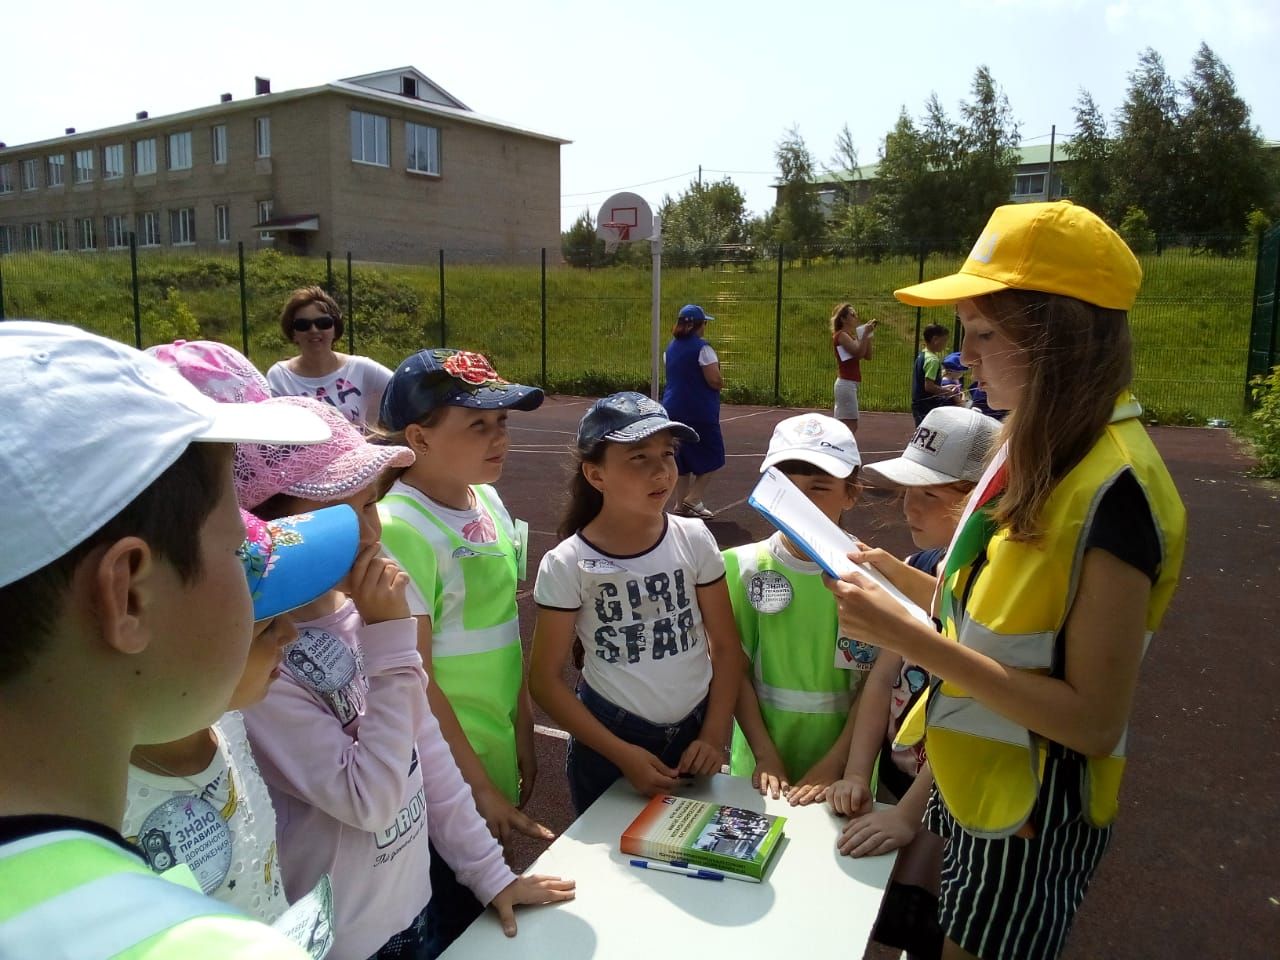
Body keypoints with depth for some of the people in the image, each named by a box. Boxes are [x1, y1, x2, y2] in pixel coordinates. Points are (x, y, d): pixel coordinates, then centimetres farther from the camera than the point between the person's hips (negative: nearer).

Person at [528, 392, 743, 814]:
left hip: (695, 734, 2)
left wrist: (714, 735, -6)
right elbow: (545, 679, -10)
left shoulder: (694, 540, -9)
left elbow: (725, 646, 0)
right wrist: (622, 753, -13)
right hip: (608, 741, -2)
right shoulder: (567, 565, -16)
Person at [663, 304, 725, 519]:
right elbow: (715, 381, -20)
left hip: (672, 409, 8)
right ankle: (694, 499, -1)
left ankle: (680, 503, 16)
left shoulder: (671, 347, 10)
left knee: (682, 457, 14)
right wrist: (721, 383, 3)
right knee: (711, 455, 6)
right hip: (699, 412, -8)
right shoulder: (701, 348, -15)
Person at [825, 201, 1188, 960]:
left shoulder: (1114, 489, -26)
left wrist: (908, 637, -29)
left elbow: (1096, 720, -26)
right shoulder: (1033, 443, 0)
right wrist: (896, 585, -2)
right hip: (971, 781, 8)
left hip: (1032, 810, -8)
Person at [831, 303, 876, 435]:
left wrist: (869, 335, 5)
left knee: (843, 425, 12)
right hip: (846, 384, -10)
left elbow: (868, 355, 11)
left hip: (849, 384, 10)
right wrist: (865, 333, -20)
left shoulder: (851, 335, 17)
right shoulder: (841, 335, -11)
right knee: (850, 425, -11)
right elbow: (859, 353, -23)